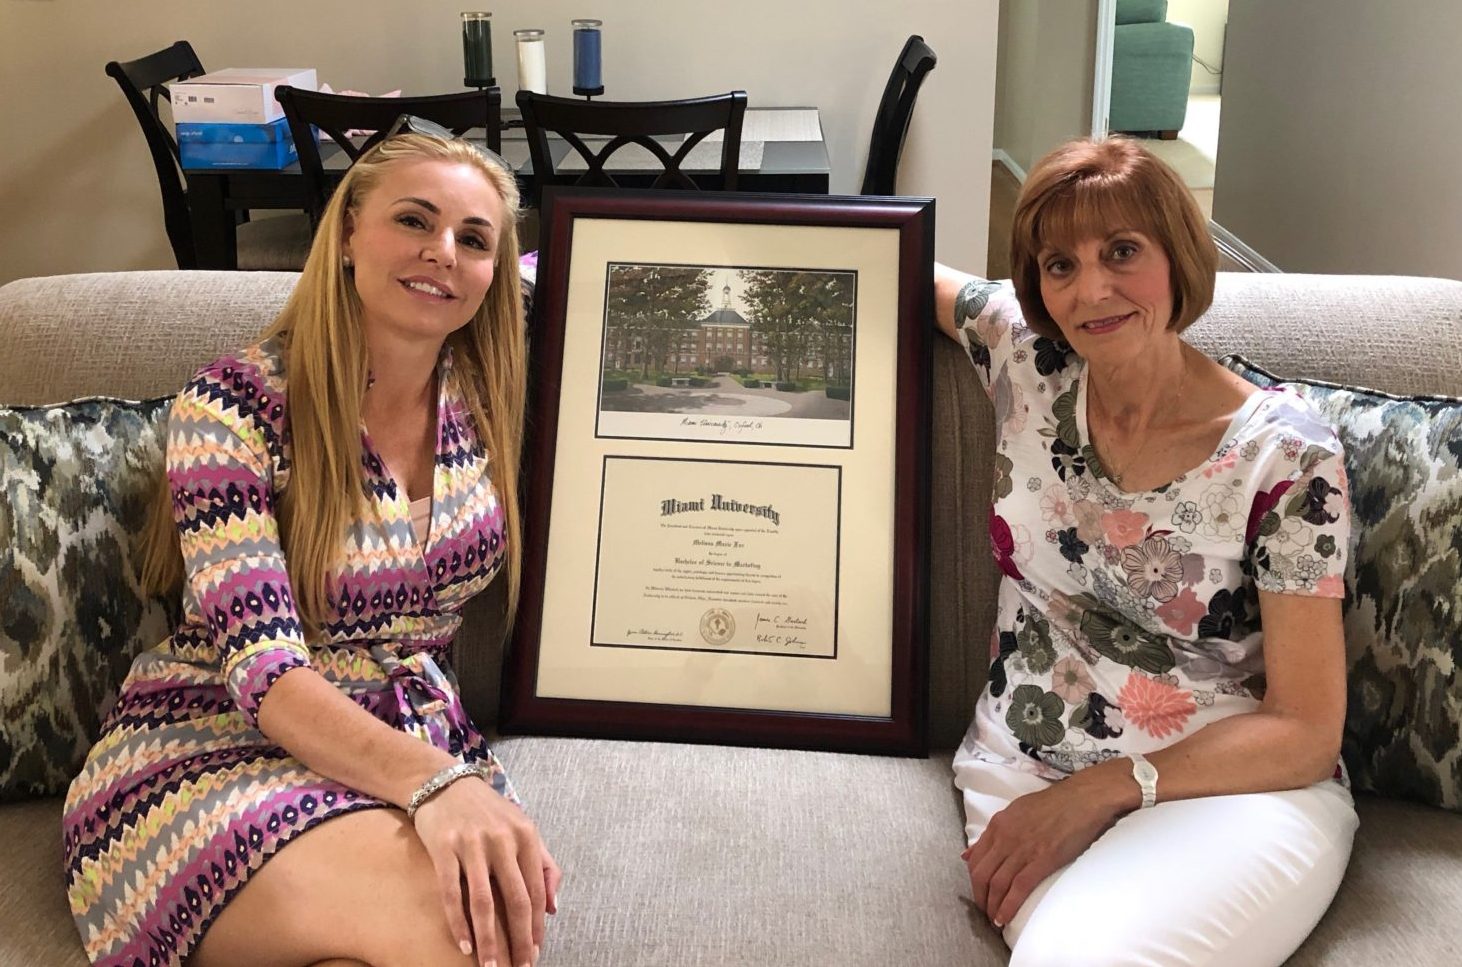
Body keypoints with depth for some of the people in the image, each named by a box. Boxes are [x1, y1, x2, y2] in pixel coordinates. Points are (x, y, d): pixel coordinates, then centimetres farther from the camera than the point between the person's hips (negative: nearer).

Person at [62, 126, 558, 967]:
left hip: (422, 745, 4)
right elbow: (263, 666, -20)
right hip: (213, 749, -3)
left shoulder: (490, 405, 5)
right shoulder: (235, 405, -10)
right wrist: (435, 784, -35)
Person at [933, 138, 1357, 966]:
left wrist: (1106, 790, -17)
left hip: (1231, 790, -1)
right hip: (1024, 770, 2)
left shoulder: (1288, 456, -9)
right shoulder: (1026, 356, 0)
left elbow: (1306, 730, -8)